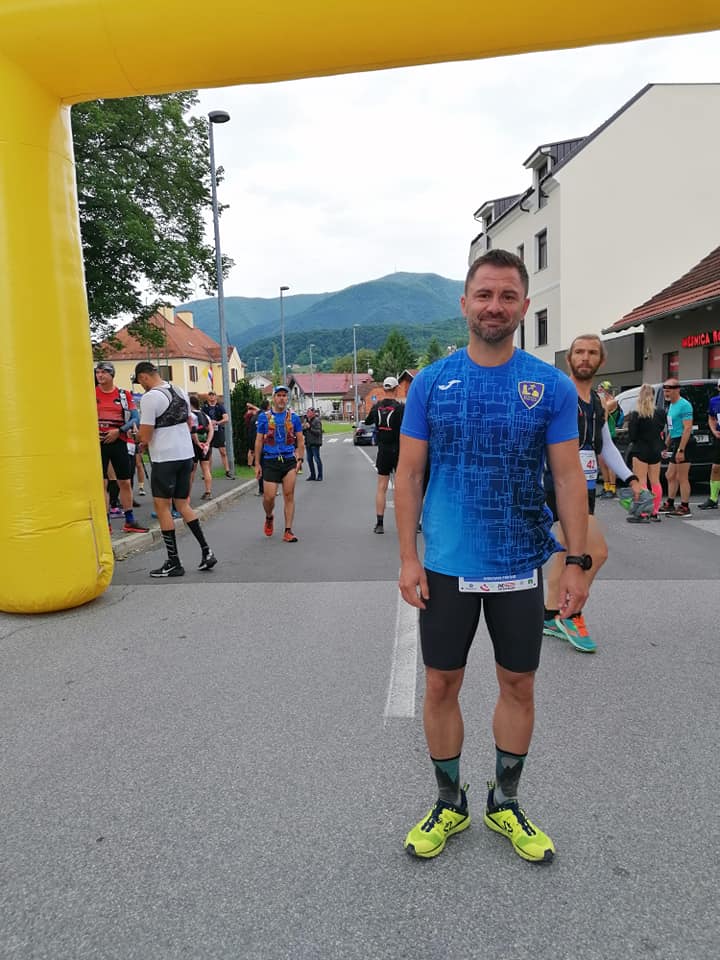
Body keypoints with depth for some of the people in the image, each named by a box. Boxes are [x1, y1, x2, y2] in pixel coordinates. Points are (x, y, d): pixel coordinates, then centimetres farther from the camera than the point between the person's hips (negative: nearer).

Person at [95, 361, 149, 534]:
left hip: (118, 442, 1)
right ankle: (105, 523, 8)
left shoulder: (124, 394, 4)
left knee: (125, 482, 7)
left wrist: (119, 431, -13)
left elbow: (134, 418, 0)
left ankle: (129, 521, 18)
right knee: (101, 483, 0)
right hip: (98, 443, -1)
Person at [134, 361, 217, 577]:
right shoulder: (181, 391, 10)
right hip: (186, 454, 8)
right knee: (183, 504, 15)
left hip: (164, 458, -7)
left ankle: (174, 563, 6)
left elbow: (145, 437, -14)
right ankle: (206, 552, 10)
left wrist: (143, 441, 8)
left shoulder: (150, 397, -13)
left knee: (162, 507, 2)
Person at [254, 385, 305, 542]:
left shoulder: (293, 417, 7)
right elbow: (259, 442, 7)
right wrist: (257, 464, 3)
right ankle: (269, 518, 30)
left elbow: (300, 441, 9)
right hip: (270, 461, -1)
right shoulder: (264, 416, 4)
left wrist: (300, 459, -4)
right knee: (269, 497, -3)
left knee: (289, 496, -2)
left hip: (289, 460, 1)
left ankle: (288, 531, 5)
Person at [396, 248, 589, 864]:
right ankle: (450, 804, 34)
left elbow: (569, 478, -1)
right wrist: (408, 557, -6)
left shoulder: (552, 386, -2)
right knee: (441, 686, 11)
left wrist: (577, 562, -5)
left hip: (520, 567, 1)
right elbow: (409, 474, -1)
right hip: (445, 565, 0)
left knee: (518, 687, 14)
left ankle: (505, 803, 38)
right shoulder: (431, 382, -2)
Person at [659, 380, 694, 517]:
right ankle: (669, 505, 25)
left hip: (683, 442, -10)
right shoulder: (671, 405, 15)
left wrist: (681, 449, -24)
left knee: (682, 478, -5)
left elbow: (687, 428, -20)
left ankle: (685, 508, 3)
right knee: (670, 476, 15)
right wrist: (666, 445, 20)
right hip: (675, 442, 10)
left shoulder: (684, 405, -14)